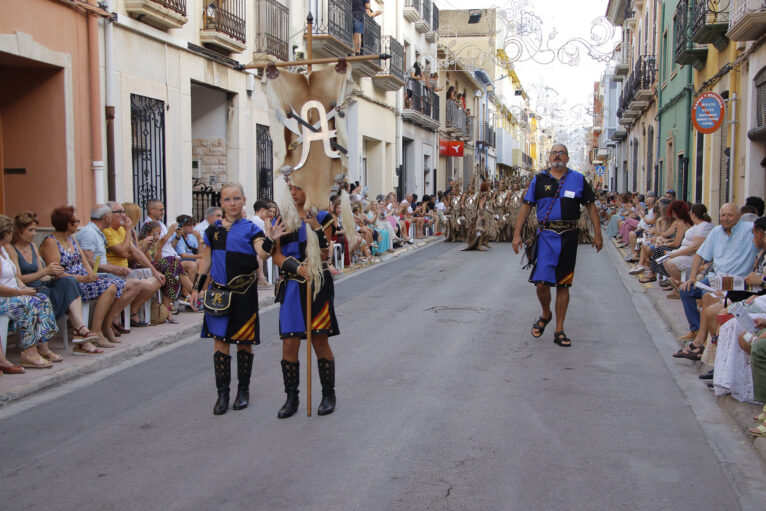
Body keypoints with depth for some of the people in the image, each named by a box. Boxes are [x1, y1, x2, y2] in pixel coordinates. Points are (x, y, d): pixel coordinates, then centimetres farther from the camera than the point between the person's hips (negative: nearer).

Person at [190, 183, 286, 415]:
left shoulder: (250, 229, -2)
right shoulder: (213, 230, 8)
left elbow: (263, 254, -16)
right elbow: (206, 260, 15)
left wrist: (271, 239, -35)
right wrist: (197, 287, 13)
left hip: (244, 292, -2)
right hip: (218, 292, 3)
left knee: (244, 341, 5)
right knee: (220, 340, 2)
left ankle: (243, 390, 21)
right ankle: (222, 393, 12)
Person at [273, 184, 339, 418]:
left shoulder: (321, 217, 3)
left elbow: (324, 254, -5)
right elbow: (277, 256, -1)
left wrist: (316, 228, -18)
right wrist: (297, 267, -18)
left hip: (317, 286, -2)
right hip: (292, 287, 2)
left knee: (319, 341, 3)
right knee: (289, 343, 0)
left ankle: (328, 394, 17)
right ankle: (291, 397, 13)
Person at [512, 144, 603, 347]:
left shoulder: (578, 179, 8)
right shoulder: (539, 180, 7)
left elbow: (591, 207, 10)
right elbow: (526, 207, 6)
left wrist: (597, 233, 4)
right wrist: (517, 234, -1)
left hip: (569, 236, 1)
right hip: (546, 235, -1)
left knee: (563, 284, 6)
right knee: (541, 282, -10)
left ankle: (559, 330, 14)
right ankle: (546, 314, 21)